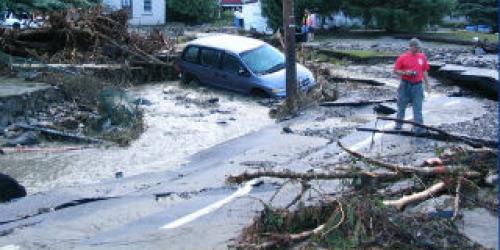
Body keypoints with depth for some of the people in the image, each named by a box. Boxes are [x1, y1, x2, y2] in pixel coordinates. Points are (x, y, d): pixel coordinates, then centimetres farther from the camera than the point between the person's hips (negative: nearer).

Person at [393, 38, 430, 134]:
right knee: (401, 106, 12)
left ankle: (419, 128, 0)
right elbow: (395, 70, -2)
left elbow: (424, 71, 12)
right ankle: (399, 124, 30)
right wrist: (405, 73, -19)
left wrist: (427, 84, 10)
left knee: (417, 107, -1)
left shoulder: (422, 57, 5)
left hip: (417, 85, 2)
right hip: (405, 85, -1)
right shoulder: (403, 57, -6)